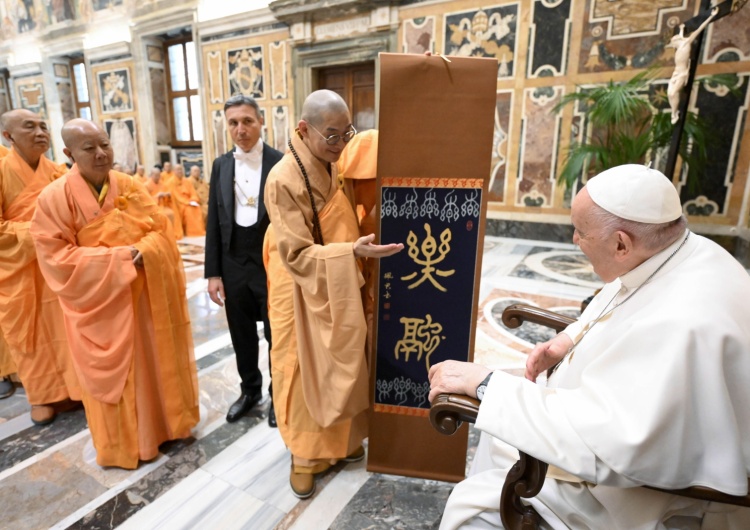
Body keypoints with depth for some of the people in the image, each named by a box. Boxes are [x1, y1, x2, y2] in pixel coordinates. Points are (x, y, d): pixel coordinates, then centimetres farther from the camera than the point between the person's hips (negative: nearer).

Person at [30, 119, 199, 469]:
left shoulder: (130, 186, 0)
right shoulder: (55, 198, -12)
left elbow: (161, 230, 0)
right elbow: (56, 256, -15)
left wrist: (143, 252, -20)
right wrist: (117, 257, -22)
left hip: (143, 294, 4)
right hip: (99, 302, -3)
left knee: (153, 362, 15)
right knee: (111, 373, 9)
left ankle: (158, 423, 37)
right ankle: (123, 444, 30)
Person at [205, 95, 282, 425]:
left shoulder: (281, 164, -7)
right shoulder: (221, 165, 6)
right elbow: (213, 222, 6)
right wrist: (213, 272, 3)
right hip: (234, 264, 4)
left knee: (276, 334, 11)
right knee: (242, 335, 17)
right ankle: (250, 390, 39)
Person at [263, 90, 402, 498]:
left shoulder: (337, 163, -1)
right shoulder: (284, 181, -23)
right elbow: (297, 255, -24)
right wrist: (353, 252, -33)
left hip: (340, 288, 6)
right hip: (304, 293, -6)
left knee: (343, 364, 17)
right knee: (306, 371, 9)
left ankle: (341, 438, 39)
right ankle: (304, 454, 31)